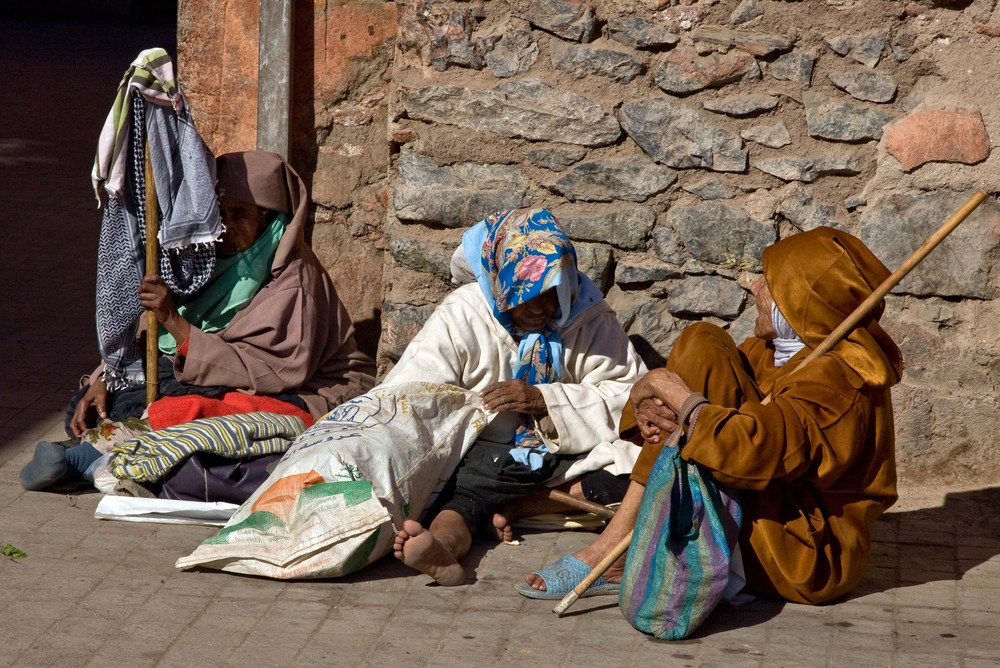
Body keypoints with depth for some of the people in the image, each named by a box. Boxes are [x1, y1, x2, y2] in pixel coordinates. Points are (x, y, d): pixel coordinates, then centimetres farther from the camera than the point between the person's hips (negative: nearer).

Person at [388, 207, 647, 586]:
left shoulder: (589, 318, 5)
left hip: (568, 456, 2)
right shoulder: (461, 316, 2)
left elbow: (629, 395, -3)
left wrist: (545, 400, -16)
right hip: (483, 455, -2)